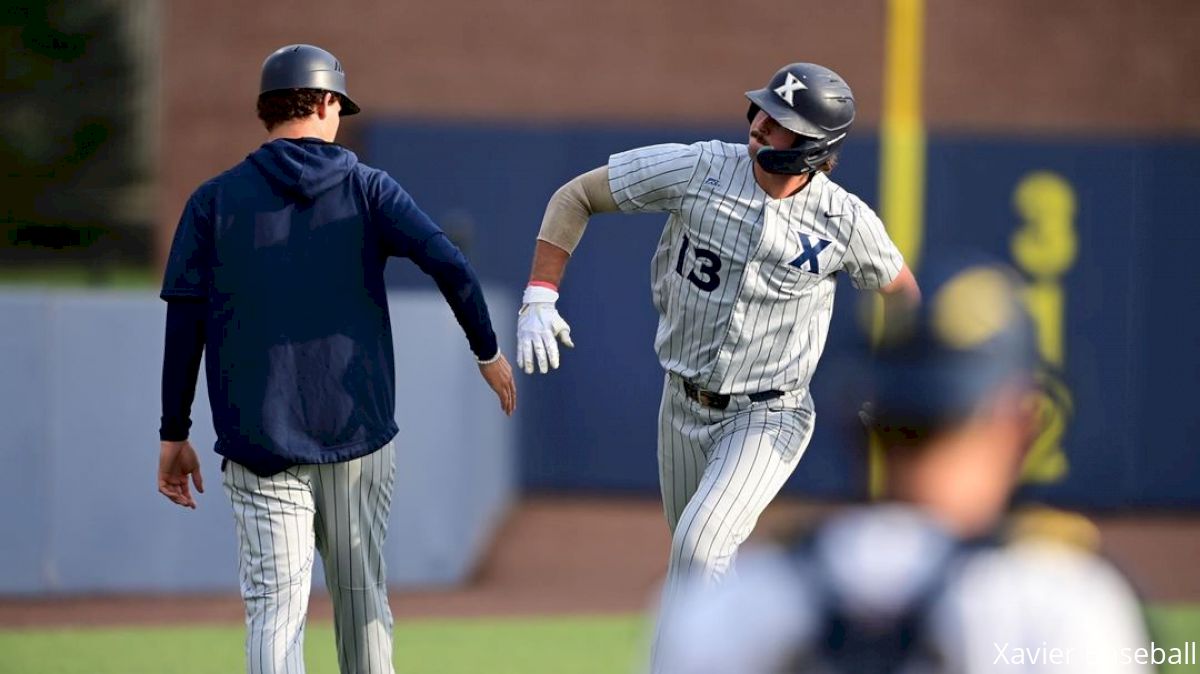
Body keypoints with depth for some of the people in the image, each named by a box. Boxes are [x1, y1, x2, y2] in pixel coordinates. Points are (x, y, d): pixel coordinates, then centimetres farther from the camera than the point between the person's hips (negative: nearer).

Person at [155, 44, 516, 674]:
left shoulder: (215, 199, 4)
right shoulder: (367, 187, 3)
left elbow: (184, 321, -1)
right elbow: (449, 265, -9)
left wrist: (174, 435, 3)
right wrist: (488, 351, 4)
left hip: (260, 442, -1)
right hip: (358, 432, 1)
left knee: (275, 609, -7)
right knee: (361, 591, 17)